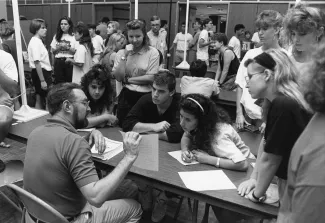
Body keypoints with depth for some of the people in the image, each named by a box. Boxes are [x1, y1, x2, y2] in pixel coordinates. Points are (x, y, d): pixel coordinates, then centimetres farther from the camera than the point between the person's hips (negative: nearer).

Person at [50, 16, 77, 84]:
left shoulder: (73, 36, -1)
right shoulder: (56, 36, 11)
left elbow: (76, 52, -5)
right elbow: (52, 51, 12)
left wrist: (67, 47, -17)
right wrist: (59, 47, -6)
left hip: (70, 61, -3)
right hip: (58, 62, 3)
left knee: (70, 82, -3)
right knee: (59, 83, 4)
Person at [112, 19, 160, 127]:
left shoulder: (152, 52, -5)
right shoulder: (122, 52, 4)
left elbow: (150, 78, -11)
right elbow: (118, 77, -5)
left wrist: (127, 80, -7)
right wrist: (124, 56, -10)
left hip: (146, 97, -2)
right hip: (126, 96, 2)